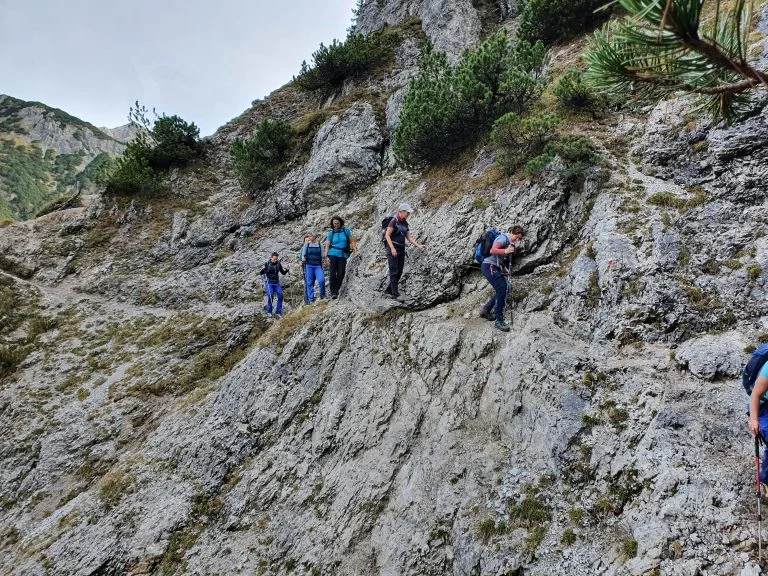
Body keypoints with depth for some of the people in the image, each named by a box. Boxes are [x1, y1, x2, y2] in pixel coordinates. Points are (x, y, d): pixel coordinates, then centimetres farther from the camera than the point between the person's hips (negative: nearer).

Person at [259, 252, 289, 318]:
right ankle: (269, 312, -3)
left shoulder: (278, 264, 2)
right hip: (269, 283, -3)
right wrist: (262, 269, -28)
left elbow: (283, 273, 10)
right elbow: (261, 274, -6)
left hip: (277, 283, 3)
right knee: (270, 296, -18)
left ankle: (278, 312, -2)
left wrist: (286, 270, -11)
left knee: (280, 296, -11)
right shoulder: (267, 264, -7)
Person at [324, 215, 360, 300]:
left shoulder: (346, 230, 6)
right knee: (332, 274, -8)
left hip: (343, 255, 1)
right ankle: (333, 293, -8)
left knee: (341, 274, -4)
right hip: (332, 254, -1)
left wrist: (355, 251, -3)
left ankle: (336, 291, 10)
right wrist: (326, 256, -8)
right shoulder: (331, 233, 5)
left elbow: (352, 241, 8)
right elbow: (327, 245, 4)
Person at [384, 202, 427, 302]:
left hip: (401, 249, 8)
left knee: (399, 272, 9)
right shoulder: (394, 221, -10)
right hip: (393, 249, -8)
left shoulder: (405, 223, 12)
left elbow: (409, 237, 14)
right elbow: (387, 235, -13)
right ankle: (396, 294, -6)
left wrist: (419, 246, 4)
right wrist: (392, 248, -20)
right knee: (394, 272, -6)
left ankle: (389, 289, 22)